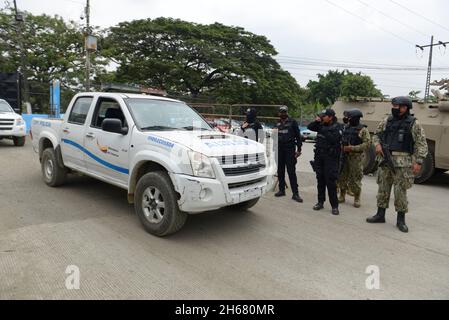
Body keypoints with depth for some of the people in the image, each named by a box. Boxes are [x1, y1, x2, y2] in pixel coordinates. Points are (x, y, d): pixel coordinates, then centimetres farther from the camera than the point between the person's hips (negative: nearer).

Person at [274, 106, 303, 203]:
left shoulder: (293, 122, 1)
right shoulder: (278, 124, 15)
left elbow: (298, 136, -2)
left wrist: (299, 149, -8)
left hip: (290, 149, -5)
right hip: (279, 149, 5)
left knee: (291, 172, -7)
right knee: (280, 171, 9)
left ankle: (295, 193, -6)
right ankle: (282, 190, 20)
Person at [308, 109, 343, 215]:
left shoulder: (337, 127, -7)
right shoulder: (321, 125, 10)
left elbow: (334, 139, -21)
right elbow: (310, 127, 11)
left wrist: (324, 130, -17)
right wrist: (316, 121, -5)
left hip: (330, 157, -6)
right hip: (319, 156, 6)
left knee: (331, 182, -7)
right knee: (320, 180, 12)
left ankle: (334, 206, 1)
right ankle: (320, 202, 23)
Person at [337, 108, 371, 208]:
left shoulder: (363, 130, -6)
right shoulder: (346, 127, 11)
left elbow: (367, 144, -13)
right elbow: (340, 139, 20)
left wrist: (353, 148, -20)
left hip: (356, 157, -6)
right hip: (344, 156, 6)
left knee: (355, 179, -1)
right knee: (341, 177, 9)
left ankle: (357, 199, 11)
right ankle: (342, 196, 21)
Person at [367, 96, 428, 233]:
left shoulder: (413, 123, -2)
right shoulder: (387, 121, 10)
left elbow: (421, 144, -3)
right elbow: (376, 134, 21)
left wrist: (418, 162, -11)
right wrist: (377, 145, 0)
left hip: (402, 162, -4)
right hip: (386, 160, 4)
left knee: (400, 191, -1)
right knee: (383, 188, 10)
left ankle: (401, 220, 13)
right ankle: (380, 215, 22)